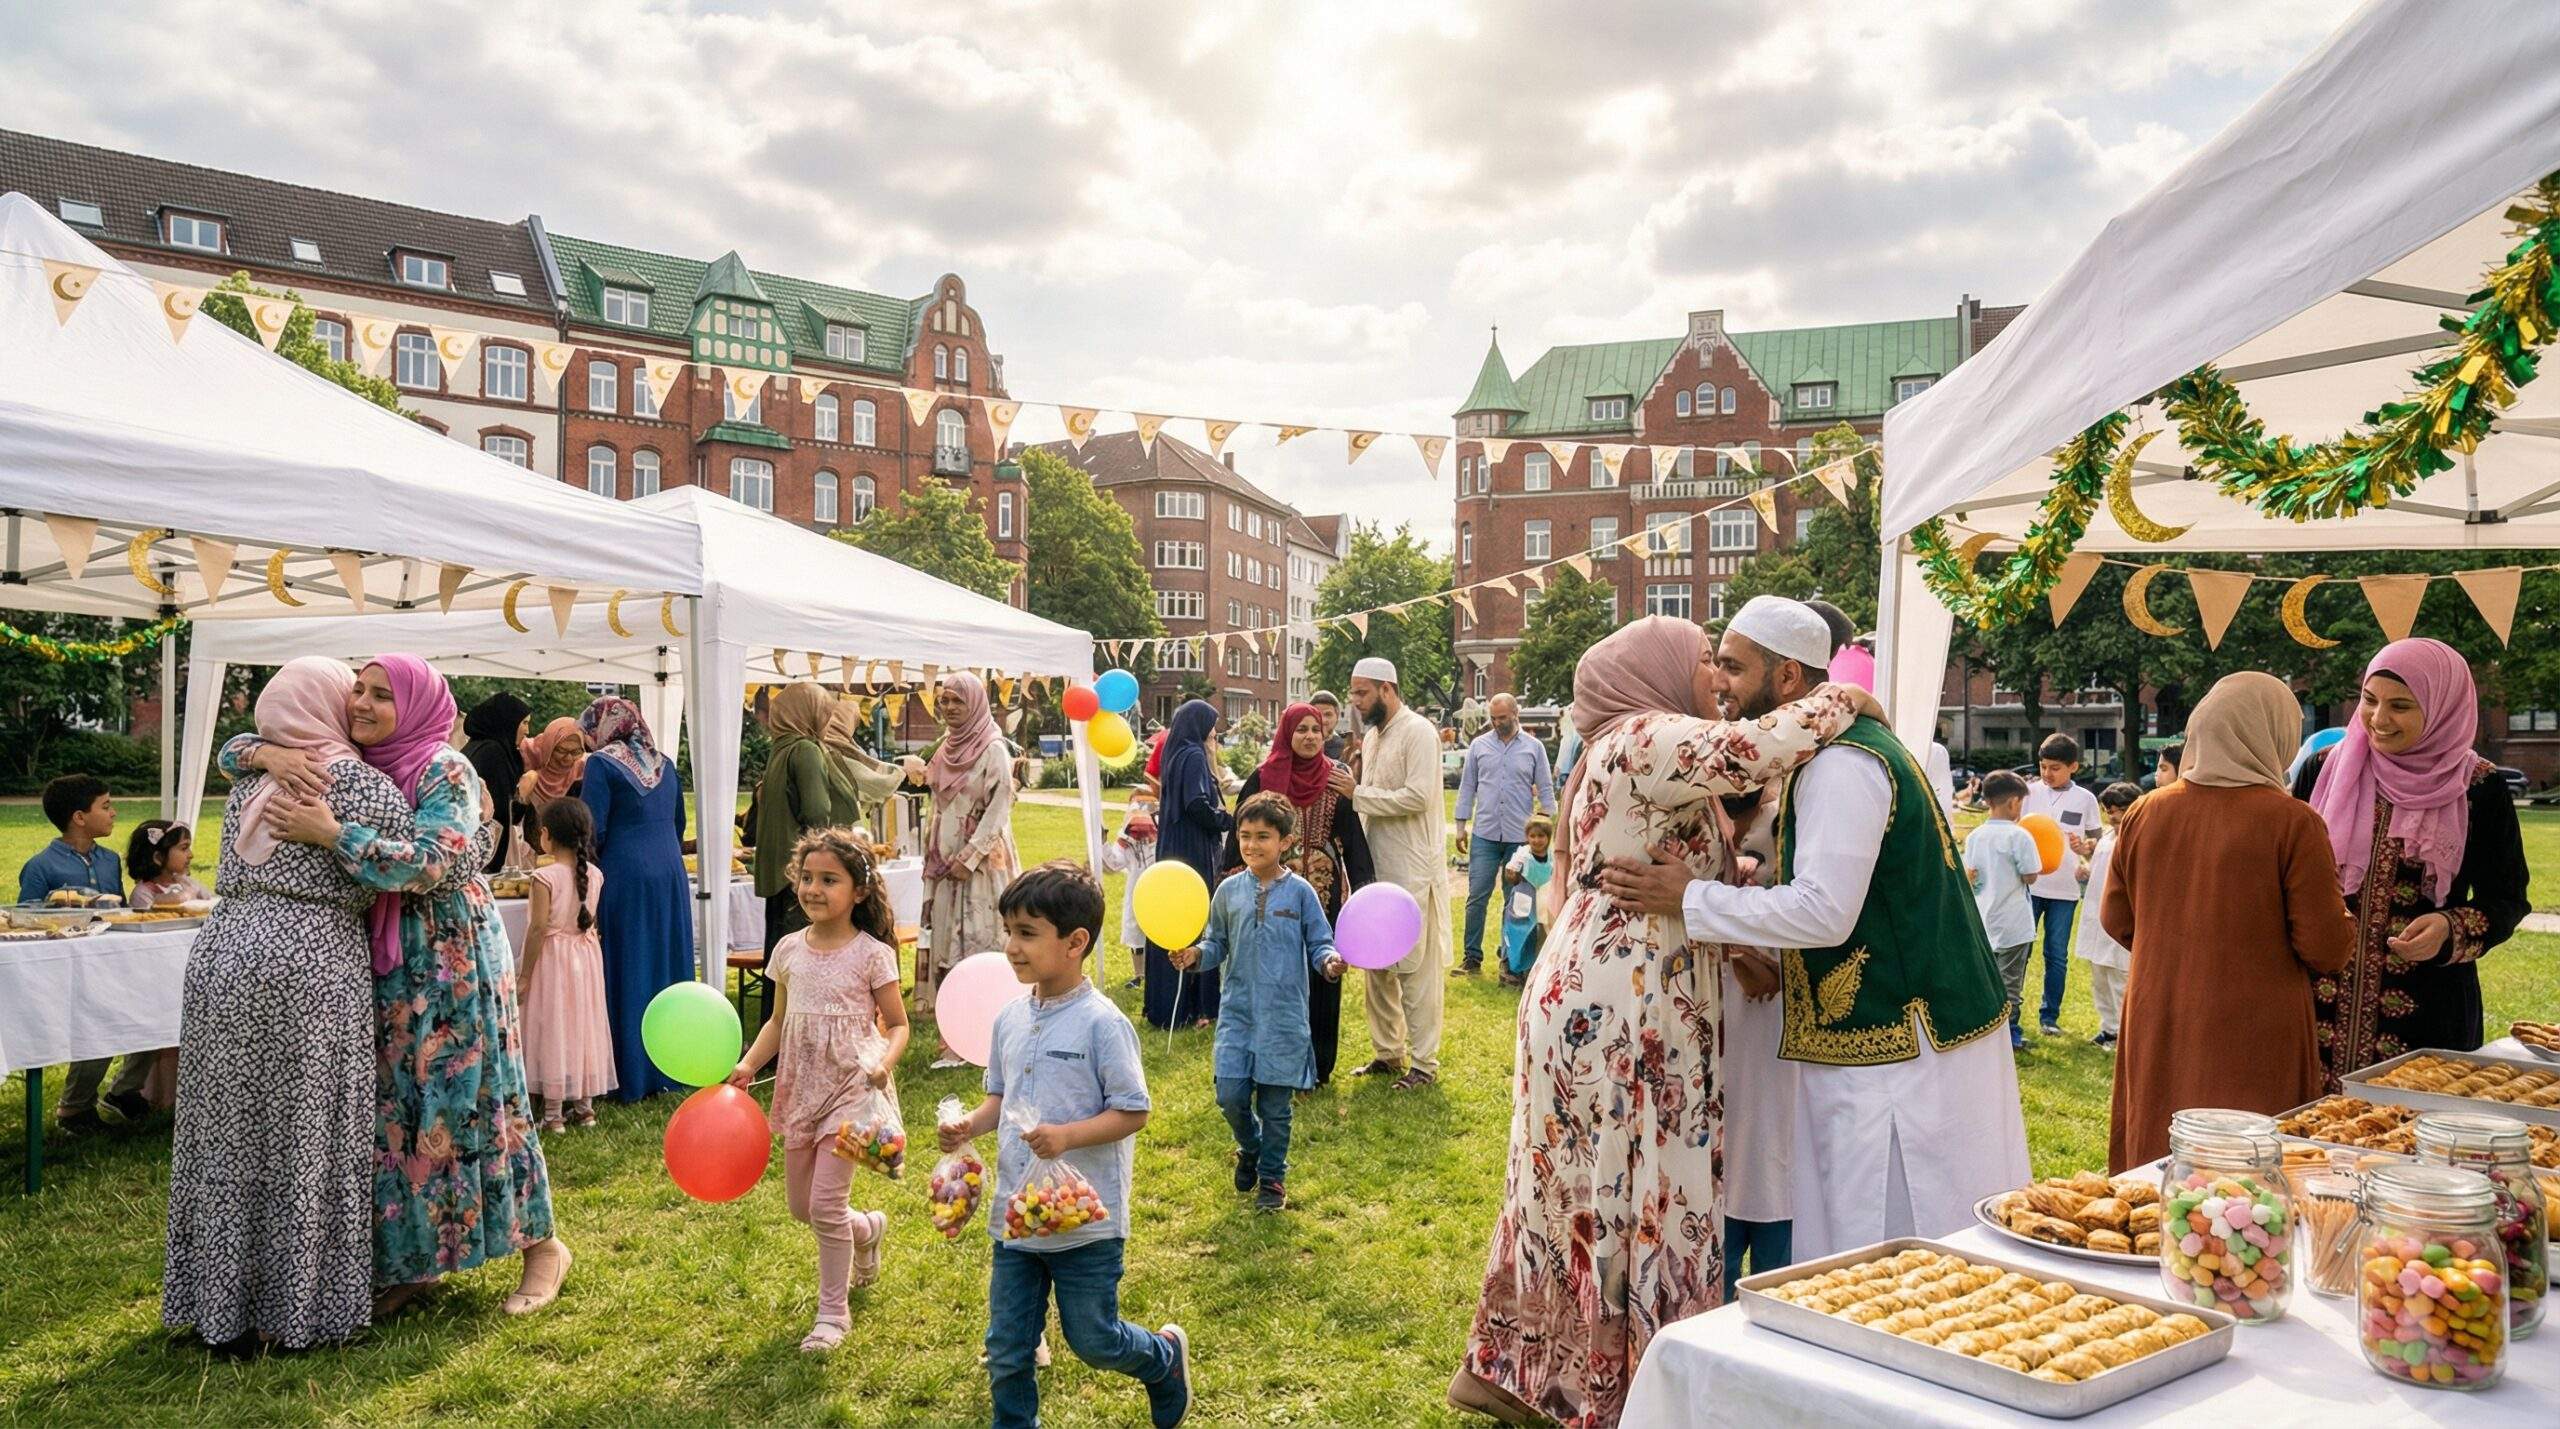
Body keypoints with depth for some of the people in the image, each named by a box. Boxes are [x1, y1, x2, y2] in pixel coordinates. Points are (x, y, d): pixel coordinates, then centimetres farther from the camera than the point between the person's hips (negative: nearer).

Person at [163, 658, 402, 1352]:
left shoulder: (248, 774, 14)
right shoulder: (353, 778, -6)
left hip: (220, 956, 6)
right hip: (307, 966, -6)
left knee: (226, 1138, 12)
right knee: (302, 1142, 2)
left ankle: (220, 1303, 22)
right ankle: (291, 1311, 9)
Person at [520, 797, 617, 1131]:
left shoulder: (545, 876, -17)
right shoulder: (594, 875, -1)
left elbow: (538, 928, -17)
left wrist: (524, 975, -10)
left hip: (552, 956, -5)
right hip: (586, 954, 5)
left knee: (553, 1030, 2)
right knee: (583, 1026, 14)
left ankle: (553, 1113, 7)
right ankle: (585, 1106, 22)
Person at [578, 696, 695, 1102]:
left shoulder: (602, 765, -8)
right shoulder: (665, 764, 11)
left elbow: (593, 831, -12)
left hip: (624, 878, -6)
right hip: (671, 876, 6)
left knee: (628, 971, 1)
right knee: (665, 964, 12)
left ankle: (630, 1076, 5)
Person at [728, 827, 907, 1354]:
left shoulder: (871, 954, -10)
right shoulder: (789, 949, 3)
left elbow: (897, 1023, -4)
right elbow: (779, 1020, 13)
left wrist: (884, 1062, -24)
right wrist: (747, 1065, -1)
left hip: (852, 1087, -5)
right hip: (801, 1088, 6)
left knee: (825, 1203, -10)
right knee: (801, 1207, 12)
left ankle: (833, 1311, 10)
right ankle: (868, 1229, 44)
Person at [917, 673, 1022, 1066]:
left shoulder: (992, 749, -8)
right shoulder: (947, 749, 13)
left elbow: (1000, 808, -13)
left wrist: (969, 859, -17)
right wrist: (933, 859, 13)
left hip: (980, 863, -7)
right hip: (944, 862, 7)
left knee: (978, 944, -6)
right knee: (945, 944, 5)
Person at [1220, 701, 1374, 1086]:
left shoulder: (1336, 777, 2)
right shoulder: (1263, 778, -2)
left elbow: (1352, 835, 2)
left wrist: (1362, 887, -6)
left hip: (1324, 892, 1)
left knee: (1321, 975, 5)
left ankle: (1318, 1064, 17)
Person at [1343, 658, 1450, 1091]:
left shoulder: (1418, 732, -12)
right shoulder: (1372, 735, 14)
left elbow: (1418, 796, -22)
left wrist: (1357, 793, -18)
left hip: (1413, 871, -9)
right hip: (1378, 867, 9)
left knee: (1416, 968, -2)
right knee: (1378, 965, 14)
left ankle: (1424, 1063, 7)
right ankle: (1388, 1052, 25)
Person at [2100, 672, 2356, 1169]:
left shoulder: (2144, 814, -1)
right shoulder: (2293, 823, -13)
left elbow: (2115, 919, 7)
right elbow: (2328, 949, -11)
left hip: (2157, 1031, 4)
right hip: (2254, 1038, -4)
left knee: (2157, 1174, 14)